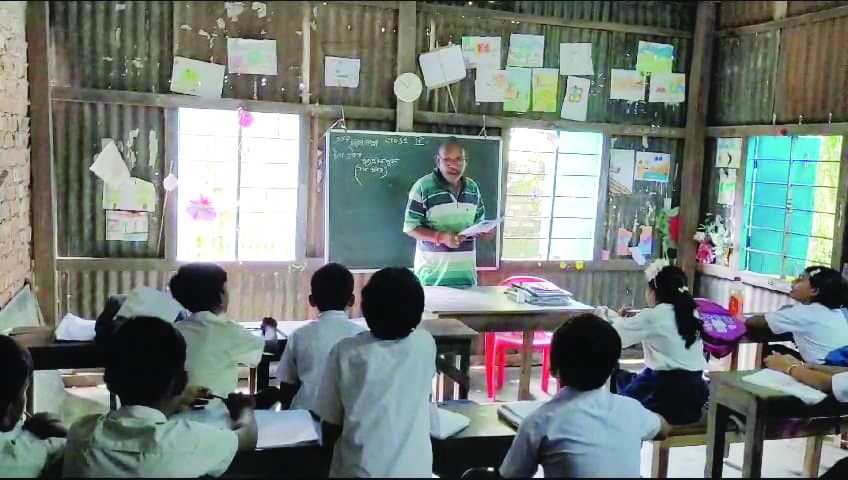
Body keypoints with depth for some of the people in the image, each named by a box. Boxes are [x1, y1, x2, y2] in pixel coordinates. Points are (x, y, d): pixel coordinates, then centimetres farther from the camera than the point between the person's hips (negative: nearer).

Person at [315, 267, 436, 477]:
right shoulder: (426, 344, -10)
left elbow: (330, 424, -6)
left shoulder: (346, 352, -16)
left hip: (360, 470, -2)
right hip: (414, 469, 2)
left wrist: (327, 445, 14)